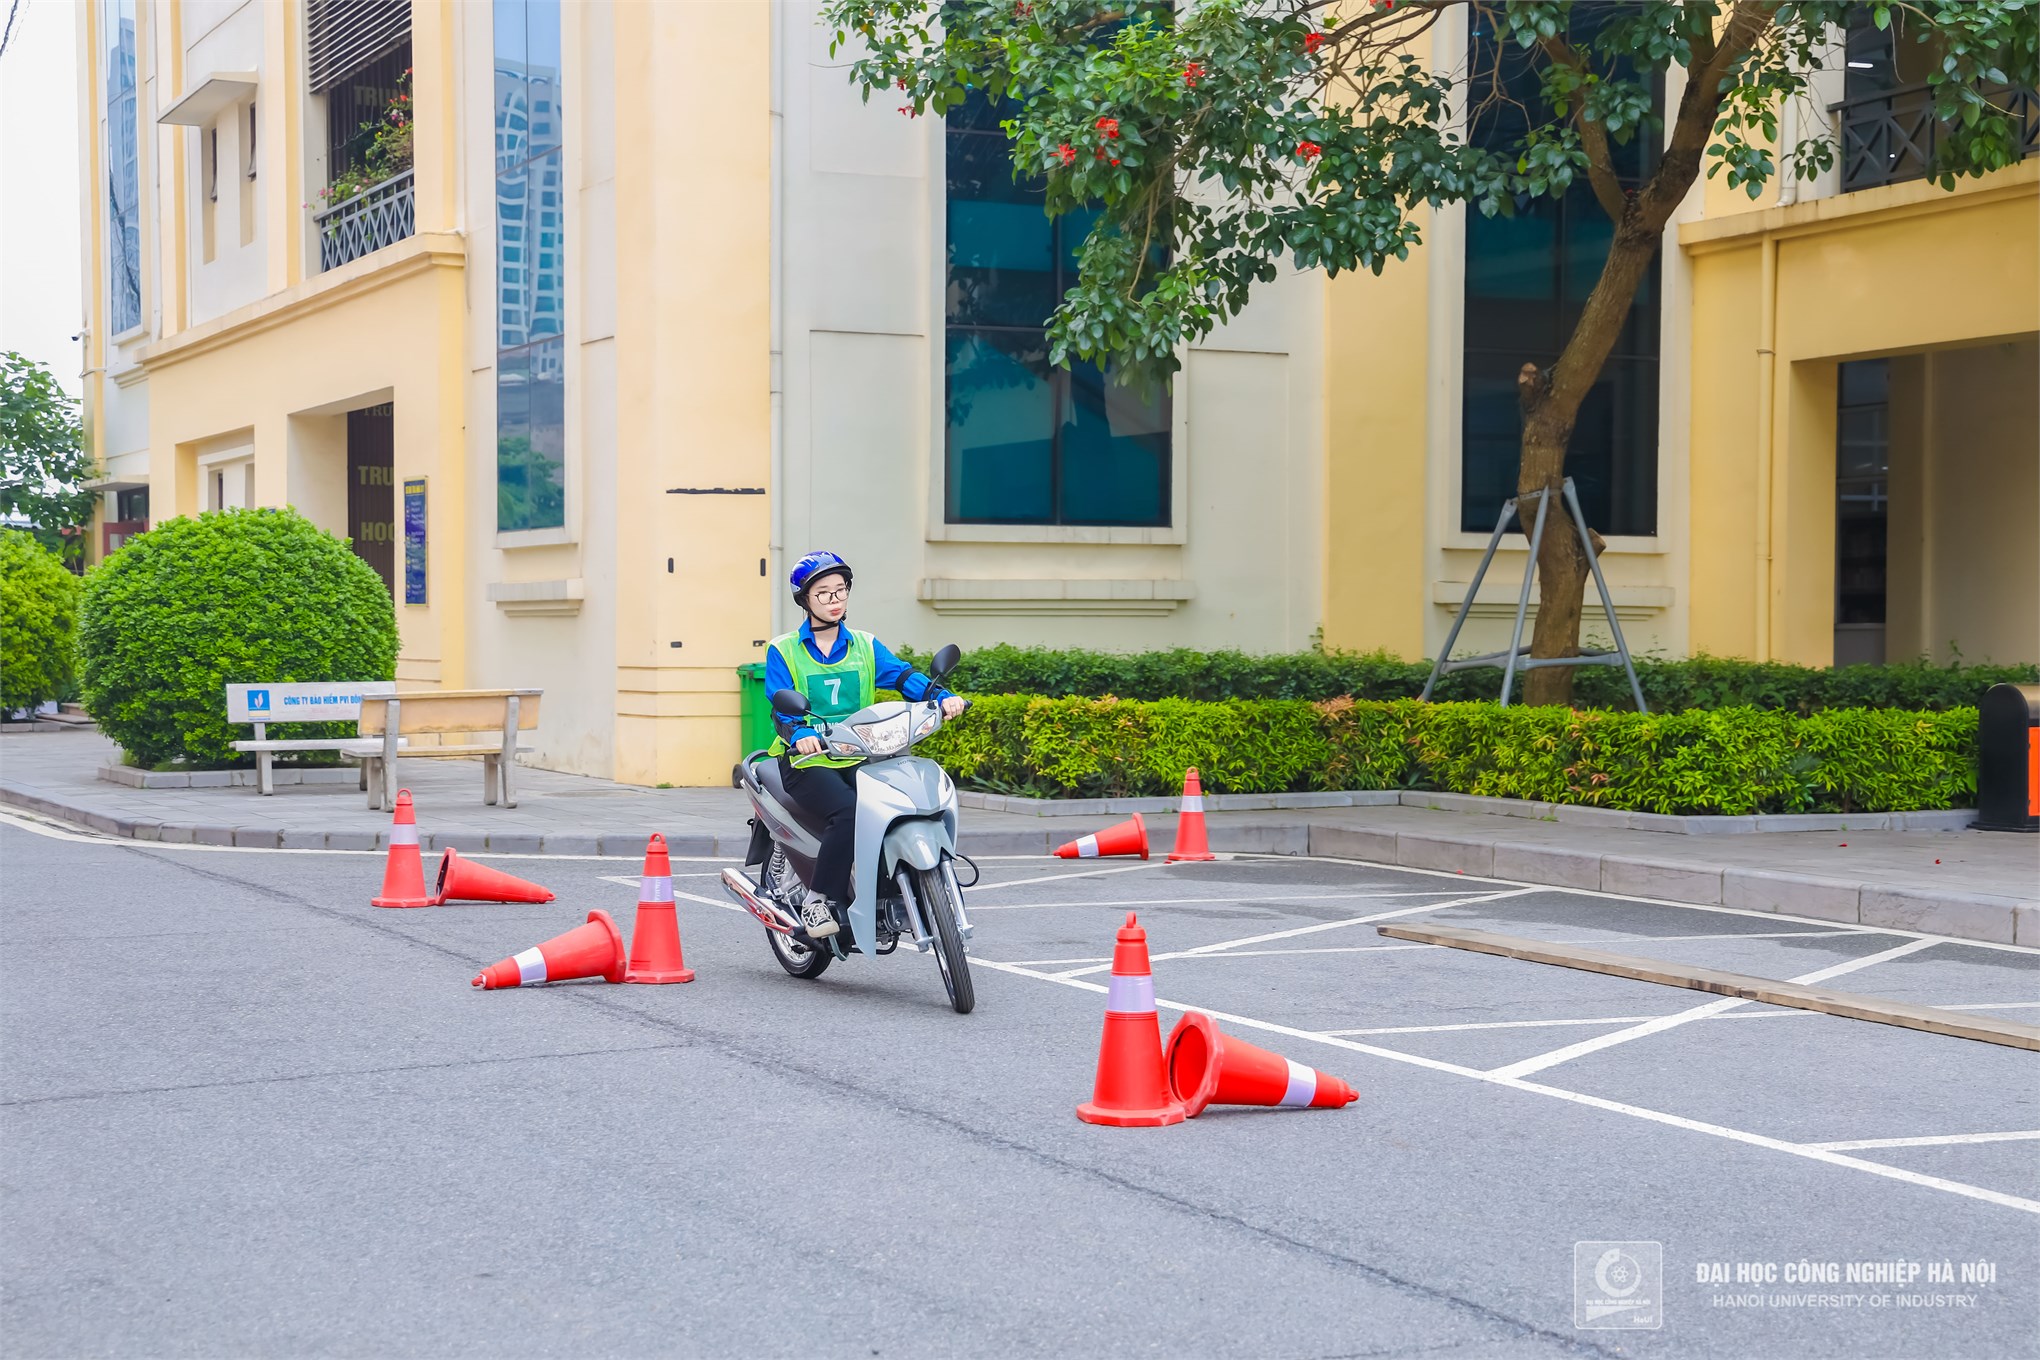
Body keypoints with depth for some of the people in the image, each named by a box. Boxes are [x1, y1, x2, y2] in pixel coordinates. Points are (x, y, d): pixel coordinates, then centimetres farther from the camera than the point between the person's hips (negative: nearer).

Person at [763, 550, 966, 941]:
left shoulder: (865, 647, 15)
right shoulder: (783, 652, 6)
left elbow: (903, 676, -1)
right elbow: (782, 706, -7)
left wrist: (941, 697, -21)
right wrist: (800, 735, -30)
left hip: (859, 760, 4)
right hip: (807, 761, -4)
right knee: (848, 811, -32)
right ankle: (819, 900, -18)